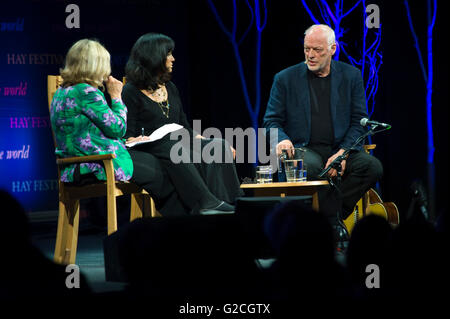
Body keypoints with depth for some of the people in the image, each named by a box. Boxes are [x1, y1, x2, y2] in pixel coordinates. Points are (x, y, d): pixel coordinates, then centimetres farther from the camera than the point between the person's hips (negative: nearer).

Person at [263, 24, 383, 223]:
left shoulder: (351, 76, 9)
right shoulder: (285, 79, 6)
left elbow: (359, 121, 7)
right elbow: (271, 121, 8)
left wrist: (342, 153, -10)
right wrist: (282, 139, -17)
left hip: (341, 149, 2)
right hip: (304, 149, -2)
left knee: (373, 167, -27)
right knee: (310, 166, -37)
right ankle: (333, 222, -25)